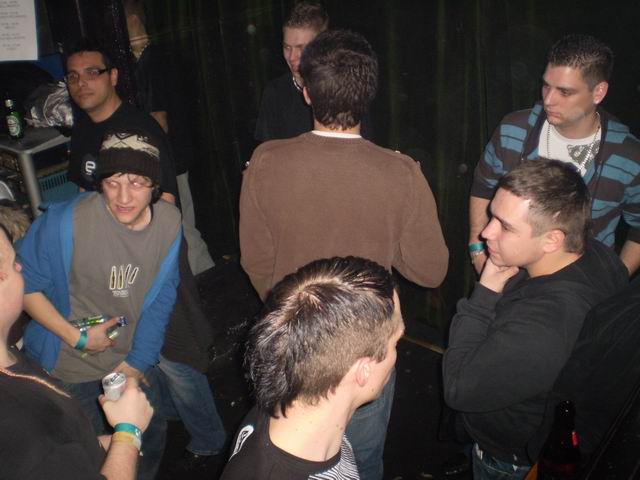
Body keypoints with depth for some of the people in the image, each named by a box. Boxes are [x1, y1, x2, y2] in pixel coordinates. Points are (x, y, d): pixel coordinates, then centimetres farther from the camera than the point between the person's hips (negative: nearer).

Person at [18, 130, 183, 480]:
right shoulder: (65, 222, -28)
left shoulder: (169, 222, -15)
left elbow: (160, 300, -6)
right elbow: (24, 284, -15)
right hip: (70, 363, -4)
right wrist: (76, 337, -19)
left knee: (151, 432, 24)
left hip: (134, 355, 4)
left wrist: (139, 360, -6)